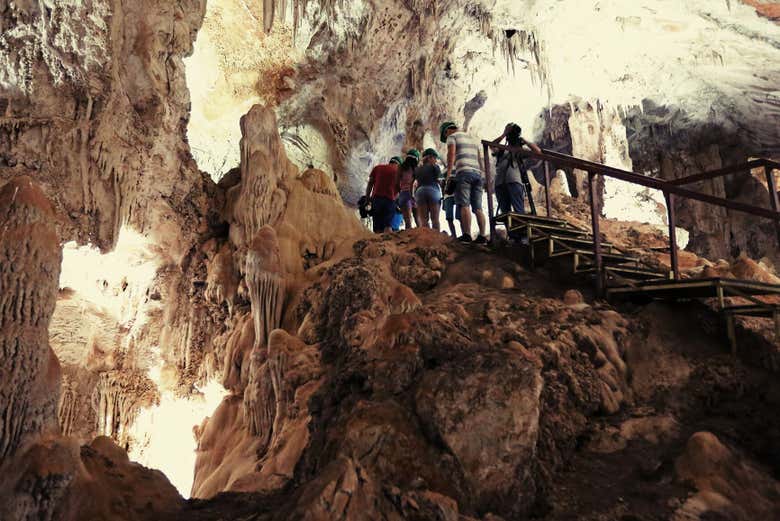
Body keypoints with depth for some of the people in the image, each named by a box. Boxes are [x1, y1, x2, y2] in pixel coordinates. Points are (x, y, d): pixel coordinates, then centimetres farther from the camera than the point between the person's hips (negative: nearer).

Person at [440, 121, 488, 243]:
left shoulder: (452, 137, 10)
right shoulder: (473, 139, 31)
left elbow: (451, 154, -6)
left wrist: (448, 174, -9)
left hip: (464, 172, -6)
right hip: (477, 173, 6)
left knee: (464, 205, -13)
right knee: (478, 208, 1)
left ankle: (467, 235, -22)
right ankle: (482, 236, -7)